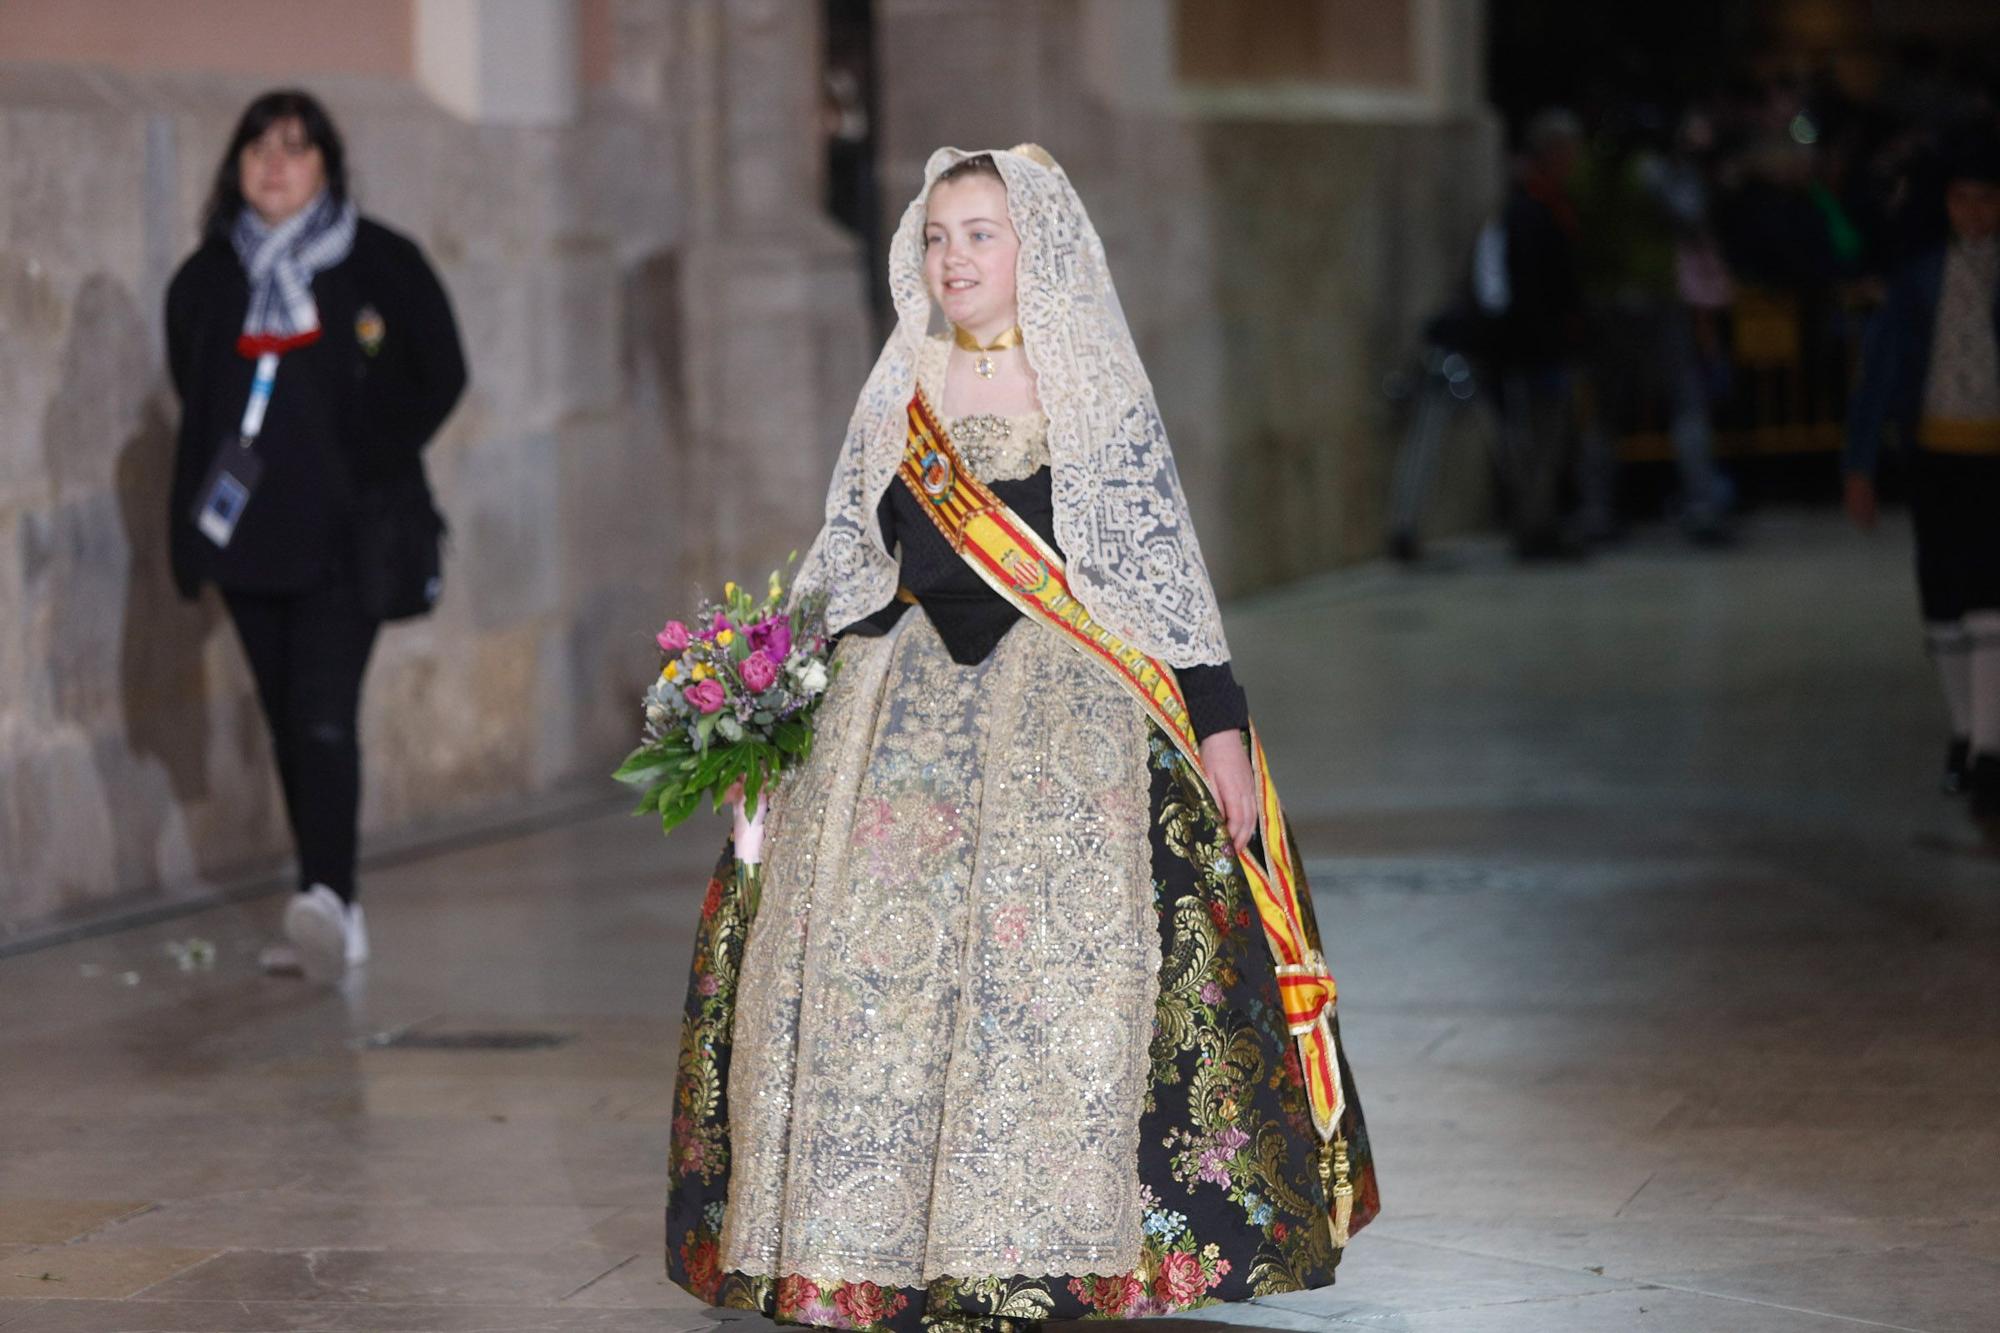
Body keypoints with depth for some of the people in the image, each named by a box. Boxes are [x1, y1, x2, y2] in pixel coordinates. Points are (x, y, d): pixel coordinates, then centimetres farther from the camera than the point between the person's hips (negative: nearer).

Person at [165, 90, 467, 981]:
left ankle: (327, 897, -27)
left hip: (345, 533, -4)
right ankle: (334, 920, 11)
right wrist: (196, 517, 8)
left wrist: (372, 465, -5)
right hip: (246, 535, 4)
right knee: (289, 727, 6)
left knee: (324, 717, -17)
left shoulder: (380, 264, 1)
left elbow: (441, 377, 4)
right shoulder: (207, 278, 10)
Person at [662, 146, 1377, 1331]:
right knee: (873, 956, -3)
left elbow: (1167, 569, -2)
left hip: (1067, 710, -4)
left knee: (1055, 954, -11)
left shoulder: (1096, 395, 0)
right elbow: (848, 570, 18)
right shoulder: (899, 399, 12)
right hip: (905, 711, 4)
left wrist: (1218, 728, -7)